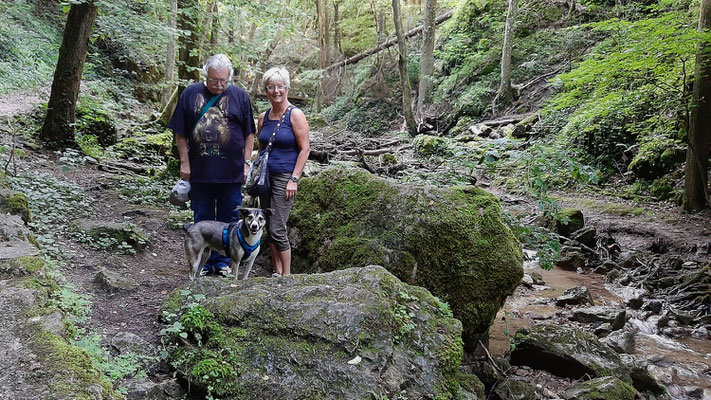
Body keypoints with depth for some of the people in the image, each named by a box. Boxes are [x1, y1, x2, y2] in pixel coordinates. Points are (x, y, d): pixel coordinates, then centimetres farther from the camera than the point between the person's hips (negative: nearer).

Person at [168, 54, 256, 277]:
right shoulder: (191, 94, 1)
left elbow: (249, 133, 5)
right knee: (202, 219, 11)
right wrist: (184, 163, 1)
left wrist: (246, 163, 0)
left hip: (231, 172, -1)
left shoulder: (240, 96, 1)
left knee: (228, 219, 8)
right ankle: (204, 261, 23)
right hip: (199, 171, 1)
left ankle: (223, 261, 21)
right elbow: (180, 133, 5)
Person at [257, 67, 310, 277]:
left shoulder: (295, 115, -7)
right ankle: (277, 272, 18)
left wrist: (294, 180, -15)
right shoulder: (263, 117, 10)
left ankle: (286, 275, 2)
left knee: (277, 228, -9)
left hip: (284, 177, -6)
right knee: (269, 229, 8)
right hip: (265, 177, 6)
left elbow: (304, 149, -10)